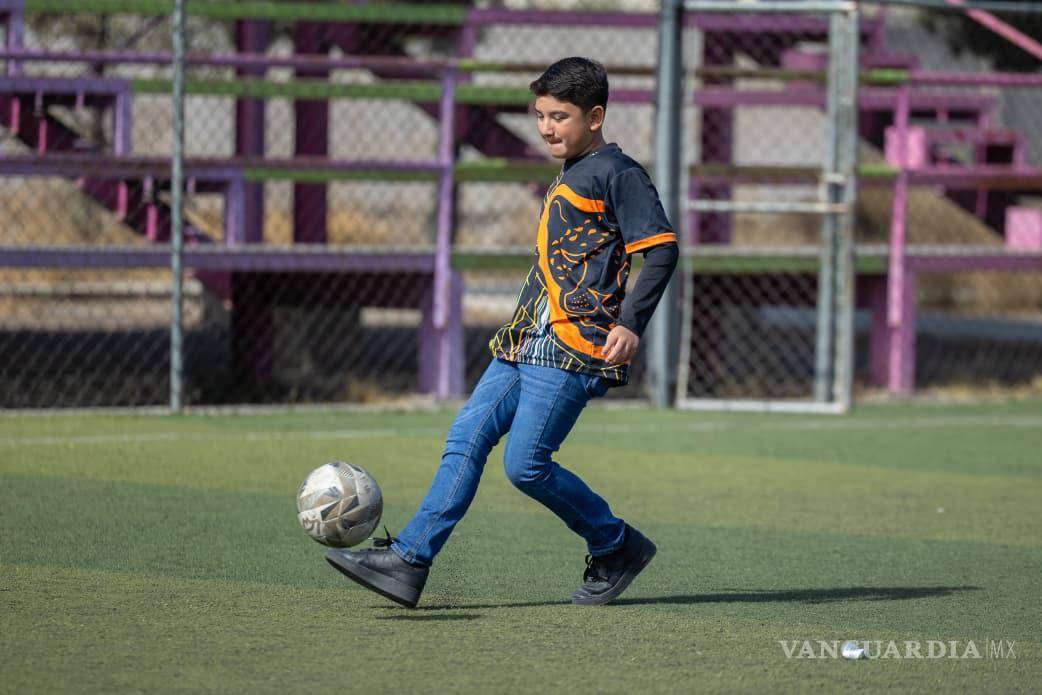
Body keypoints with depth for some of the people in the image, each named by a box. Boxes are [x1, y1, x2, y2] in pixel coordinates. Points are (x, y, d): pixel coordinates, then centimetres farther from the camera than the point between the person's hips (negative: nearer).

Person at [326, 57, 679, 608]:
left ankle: (618, 548, 6)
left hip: (573, 346, -9)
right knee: (466, 438, -2)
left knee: (525, 463, -13)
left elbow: (662, 248, -13)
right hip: (529, 342, 9)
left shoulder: (617, 173, -6)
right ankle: (408, 560, -7)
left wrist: (630, 324, -20)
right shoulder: (568, 179, 22)